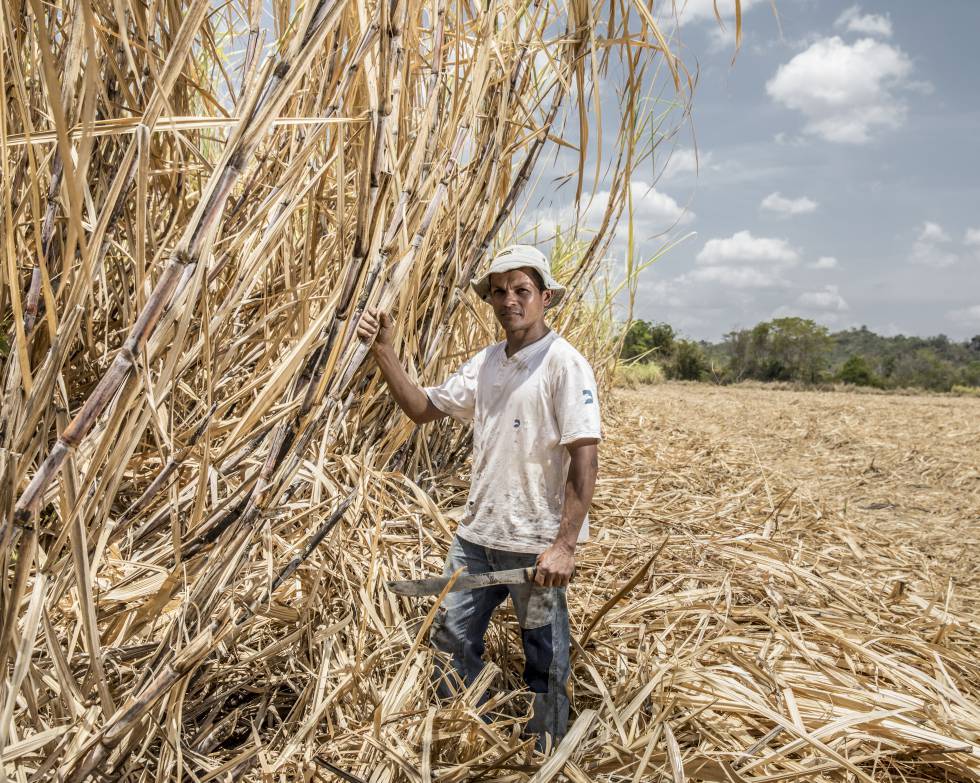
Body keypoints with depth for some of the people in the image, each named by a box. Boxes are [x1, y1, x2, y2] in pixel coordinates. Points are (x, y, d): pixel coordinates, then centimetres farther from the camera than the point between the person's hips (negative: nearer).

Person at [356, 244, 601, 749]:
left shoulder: (564, 365, -13)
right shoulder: (485, 363, 9)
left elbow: (585, 459, -18)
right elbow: (422, 408, 12)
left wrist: (566, 544, -23)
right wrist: (382, 349, 1)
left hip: (535, 545, -7)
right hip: (476, 534, 7)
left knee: (544, 659, 10)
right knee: (451, 637, 16)